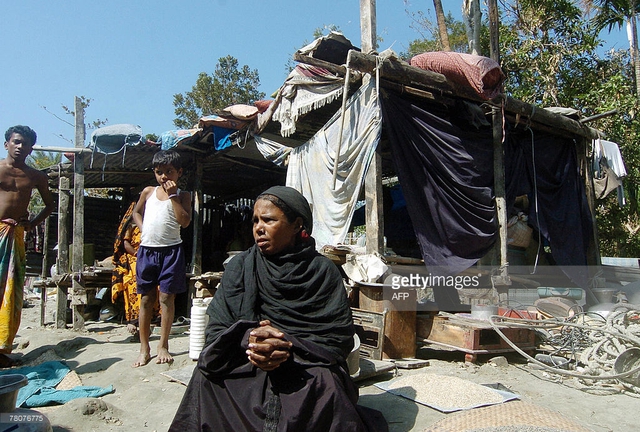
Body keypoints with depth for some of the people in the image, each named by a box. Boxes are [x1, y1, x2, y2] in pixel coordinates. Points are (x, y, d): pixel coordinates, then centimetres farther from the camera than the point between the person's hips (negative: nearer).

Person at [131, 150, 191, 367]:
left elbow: (185, 221, -14)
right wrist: (142, 229, 7)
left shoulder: (182, 195, 0)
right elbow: (137, 212, 24)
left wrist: (172, 195, -14)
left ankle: (163, 346, 14)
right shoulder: (148, 192, 8)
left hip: (170, 251, -3)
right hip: (147, 250, 3)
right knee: (146, 299, 7)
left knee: (167, 298, 1)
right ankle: (144, 349, 17)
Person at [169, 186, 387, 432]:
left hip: (310, 370, -1)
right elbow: (216, 331, 0)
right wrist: (247, 338, -23)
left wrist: (289, 348, -21)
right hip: (244, 372, 2)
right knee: (206, 378, -25)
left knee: (326, 386, -32)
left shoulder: (323, 271, -1)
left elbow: (340, 338, -5)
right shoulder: (240, 267, 5)